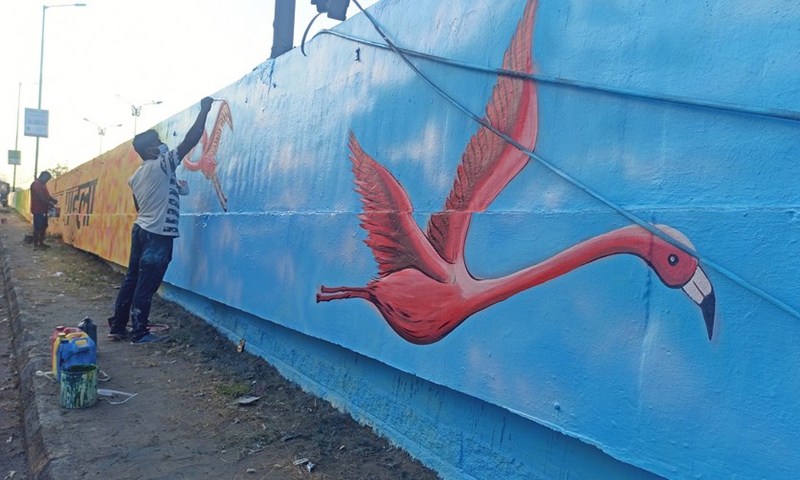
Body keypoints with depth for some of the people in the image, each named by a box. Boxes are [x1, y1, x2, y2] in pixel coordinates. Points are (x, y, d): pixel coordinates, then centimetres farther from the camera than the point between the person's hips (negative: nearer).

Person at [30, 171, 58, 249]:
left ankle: (41, 243, 17)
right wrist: (50, 204, -17)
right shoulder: (36, 184, -14)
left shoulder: (43, 184, 18)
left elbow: (47, 195, 20)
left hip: (43, 209, 10)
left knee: (44, 226, 11)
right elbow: (41, 197, -21)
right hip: (38, 210, -10)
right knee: (37, 227, -7)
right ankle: (35, 244, -3)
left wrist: (53, 200, 0)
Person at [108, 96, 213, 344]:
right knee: (147, 285, -2)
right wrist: (204, 110, -10)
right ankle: (139, 333, 5)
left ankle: (117, 327, 21)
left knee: (132, 280, 14)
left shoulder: (135, 176, 13)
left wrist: (173, 189, 25)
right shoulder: (161, 166, -13)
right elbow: (190, 141, -17)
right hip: (158, 234, -9)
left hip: (141, 230, 9)